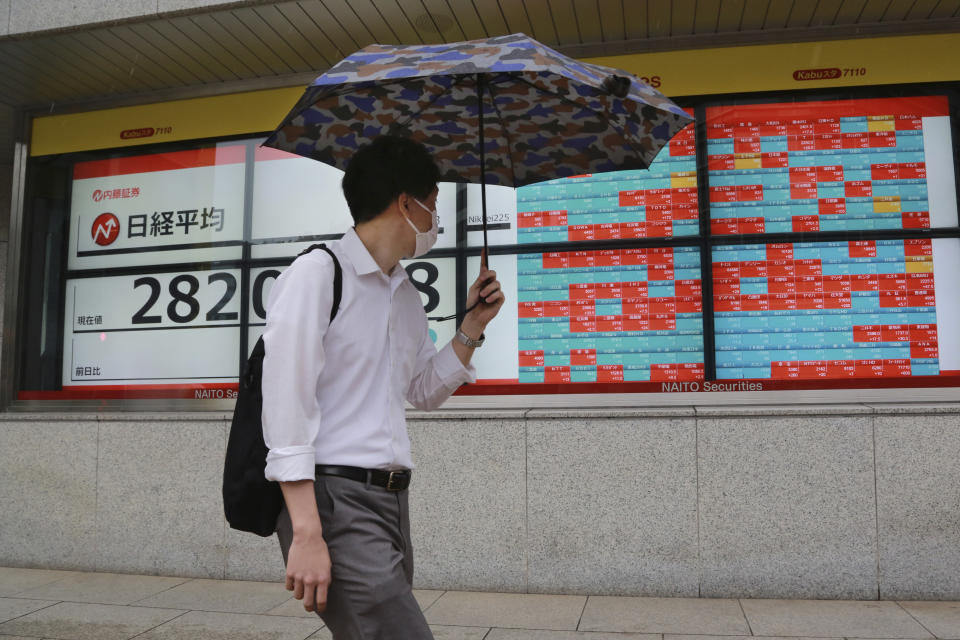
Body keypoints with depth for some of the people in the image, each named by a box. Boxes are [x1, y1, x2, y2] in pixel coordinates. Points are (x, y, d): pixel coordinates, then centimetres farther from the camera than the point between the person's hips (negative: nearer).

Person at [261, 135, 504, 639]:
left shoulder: (407, 295, 16)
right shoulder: (318, 272, -7)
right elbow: (286, 404, -14)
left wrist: (472, 325, 13)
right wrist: (307, 534, -18)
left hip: (393, 501, 8)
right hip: (333, 500, -8)